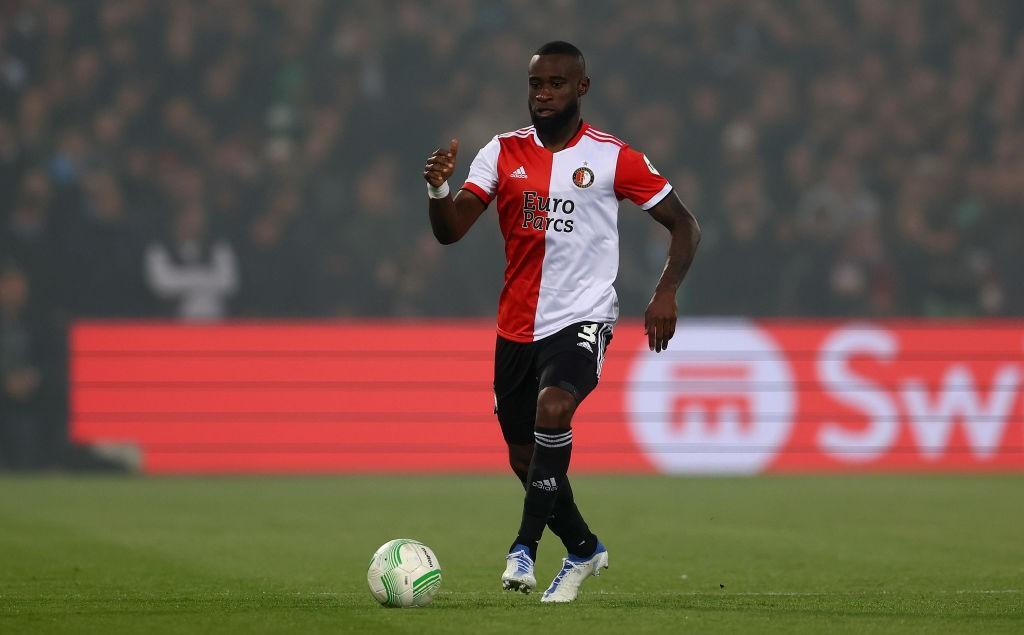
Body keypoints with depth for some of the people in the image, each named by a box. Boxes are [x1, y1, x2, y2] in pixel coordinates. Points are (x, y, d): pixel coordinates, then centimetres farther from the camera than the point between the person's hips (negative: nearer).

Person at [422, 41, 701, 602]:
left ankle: (526, 546, -25)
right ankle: (583, 549, 34)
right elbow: (450, 232, -4)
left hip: (581, 319, -5)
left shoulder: (611, 157, -4)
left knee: (552, 409, -32)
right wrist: (437, 187, -25)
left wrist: (666, 293, -12)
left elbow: (683, 225, 2)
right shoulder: (503, 152, 4)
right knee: (525, 459, 11)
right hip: (516, 327, 5)